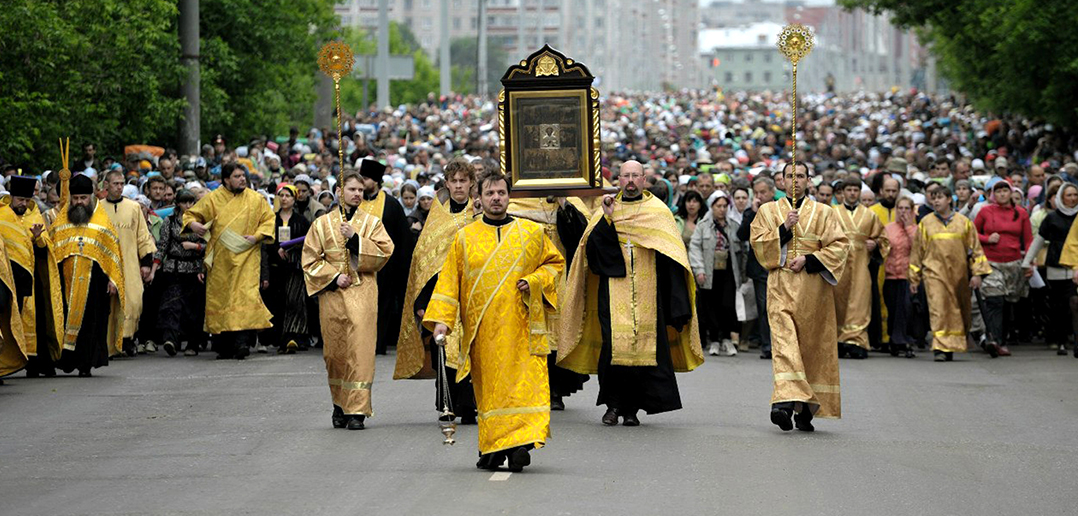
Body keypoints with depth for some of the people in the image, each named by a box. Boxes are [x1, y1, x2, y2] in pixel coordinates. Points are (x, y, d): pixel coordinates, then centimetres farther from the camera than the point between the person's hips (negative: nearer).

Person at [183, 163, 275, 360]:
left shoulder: (256, 199, 6)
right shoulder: (213, 199, 5)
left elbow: (269, 220, 11)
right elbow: (190, 214, 11)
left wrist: (256, 236, -7)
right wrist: (193, 224, -13)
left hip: (246, 257, -1)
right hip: (220, 260, 1)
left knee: (245, 295, -16)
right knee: (220, 298, 0)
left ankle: (242, 341, -23)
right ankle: (224, 346, 8)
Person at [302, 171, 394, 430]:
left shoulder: (371, 223, 9)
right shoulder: (323, 224, 9)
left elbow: (385, 252, -3)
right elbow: (310, 260, 6)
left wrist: (355, 239, -13)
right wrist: (334, 277, -8)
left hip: (362, 294, -1)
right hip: (332, 293, 1)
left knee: (359, 349, -10)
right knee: (335, 351, 4)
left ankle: (357, 410, -12)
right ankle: (340, 403, 22)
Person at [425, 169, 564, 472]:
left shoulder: (532, 233, 8)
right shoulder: (465, 238, 9)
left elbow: (555, 263, 16)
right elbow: (449, 280, 6)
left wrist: (534, 281, -4)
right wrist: (441, 319, -4)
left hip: (521, 325, -1)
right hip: (482, 330, 1)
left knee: (524, 382, -13)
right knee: (488, 387, 2)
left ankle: (520, 442, -18)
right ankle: (492, 449, 9)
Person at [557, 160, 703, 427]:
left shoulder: (658, 211, 8)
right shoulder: (607, 210, 11)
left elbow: (671, 256, 3)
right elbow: (592, 248, -1)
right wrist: (608, 218, -12)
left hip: (647, 293, 0)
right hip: (614, 293, 0)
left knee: (644, 343, -5)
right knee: (614, 343, -10)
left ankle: (631, 408, 3)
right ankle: (613, 405, 2)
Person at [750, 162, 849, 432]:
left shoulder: (823, 213, 11)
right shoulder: (768, 211, 13)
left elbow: (839, 245, 2)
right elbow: (758, 243, 3)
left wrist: (808, 260, -10)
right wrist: (784, 228, -10)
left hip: (813, 287, 1)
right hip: (781, 286, -1)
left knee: (812, 346, 1)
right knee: (784, 341, -18)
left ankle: (805, 409, 9)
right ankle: (785, 399, -32)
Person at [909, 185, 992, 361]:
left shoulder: (964, 222, 8)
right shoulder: (925, 223, 8)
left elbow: (975, 249, 9)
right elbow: (917, 252, 12)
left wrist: (977, 273, 0)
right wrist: (914, 279, 10)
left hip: (958, 273, 2)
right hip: (934, 272, -1)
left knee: (957, 311, 6)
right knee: (938, 309, -14)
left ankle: (951, 346, 20)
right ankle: (940, 348, -19)